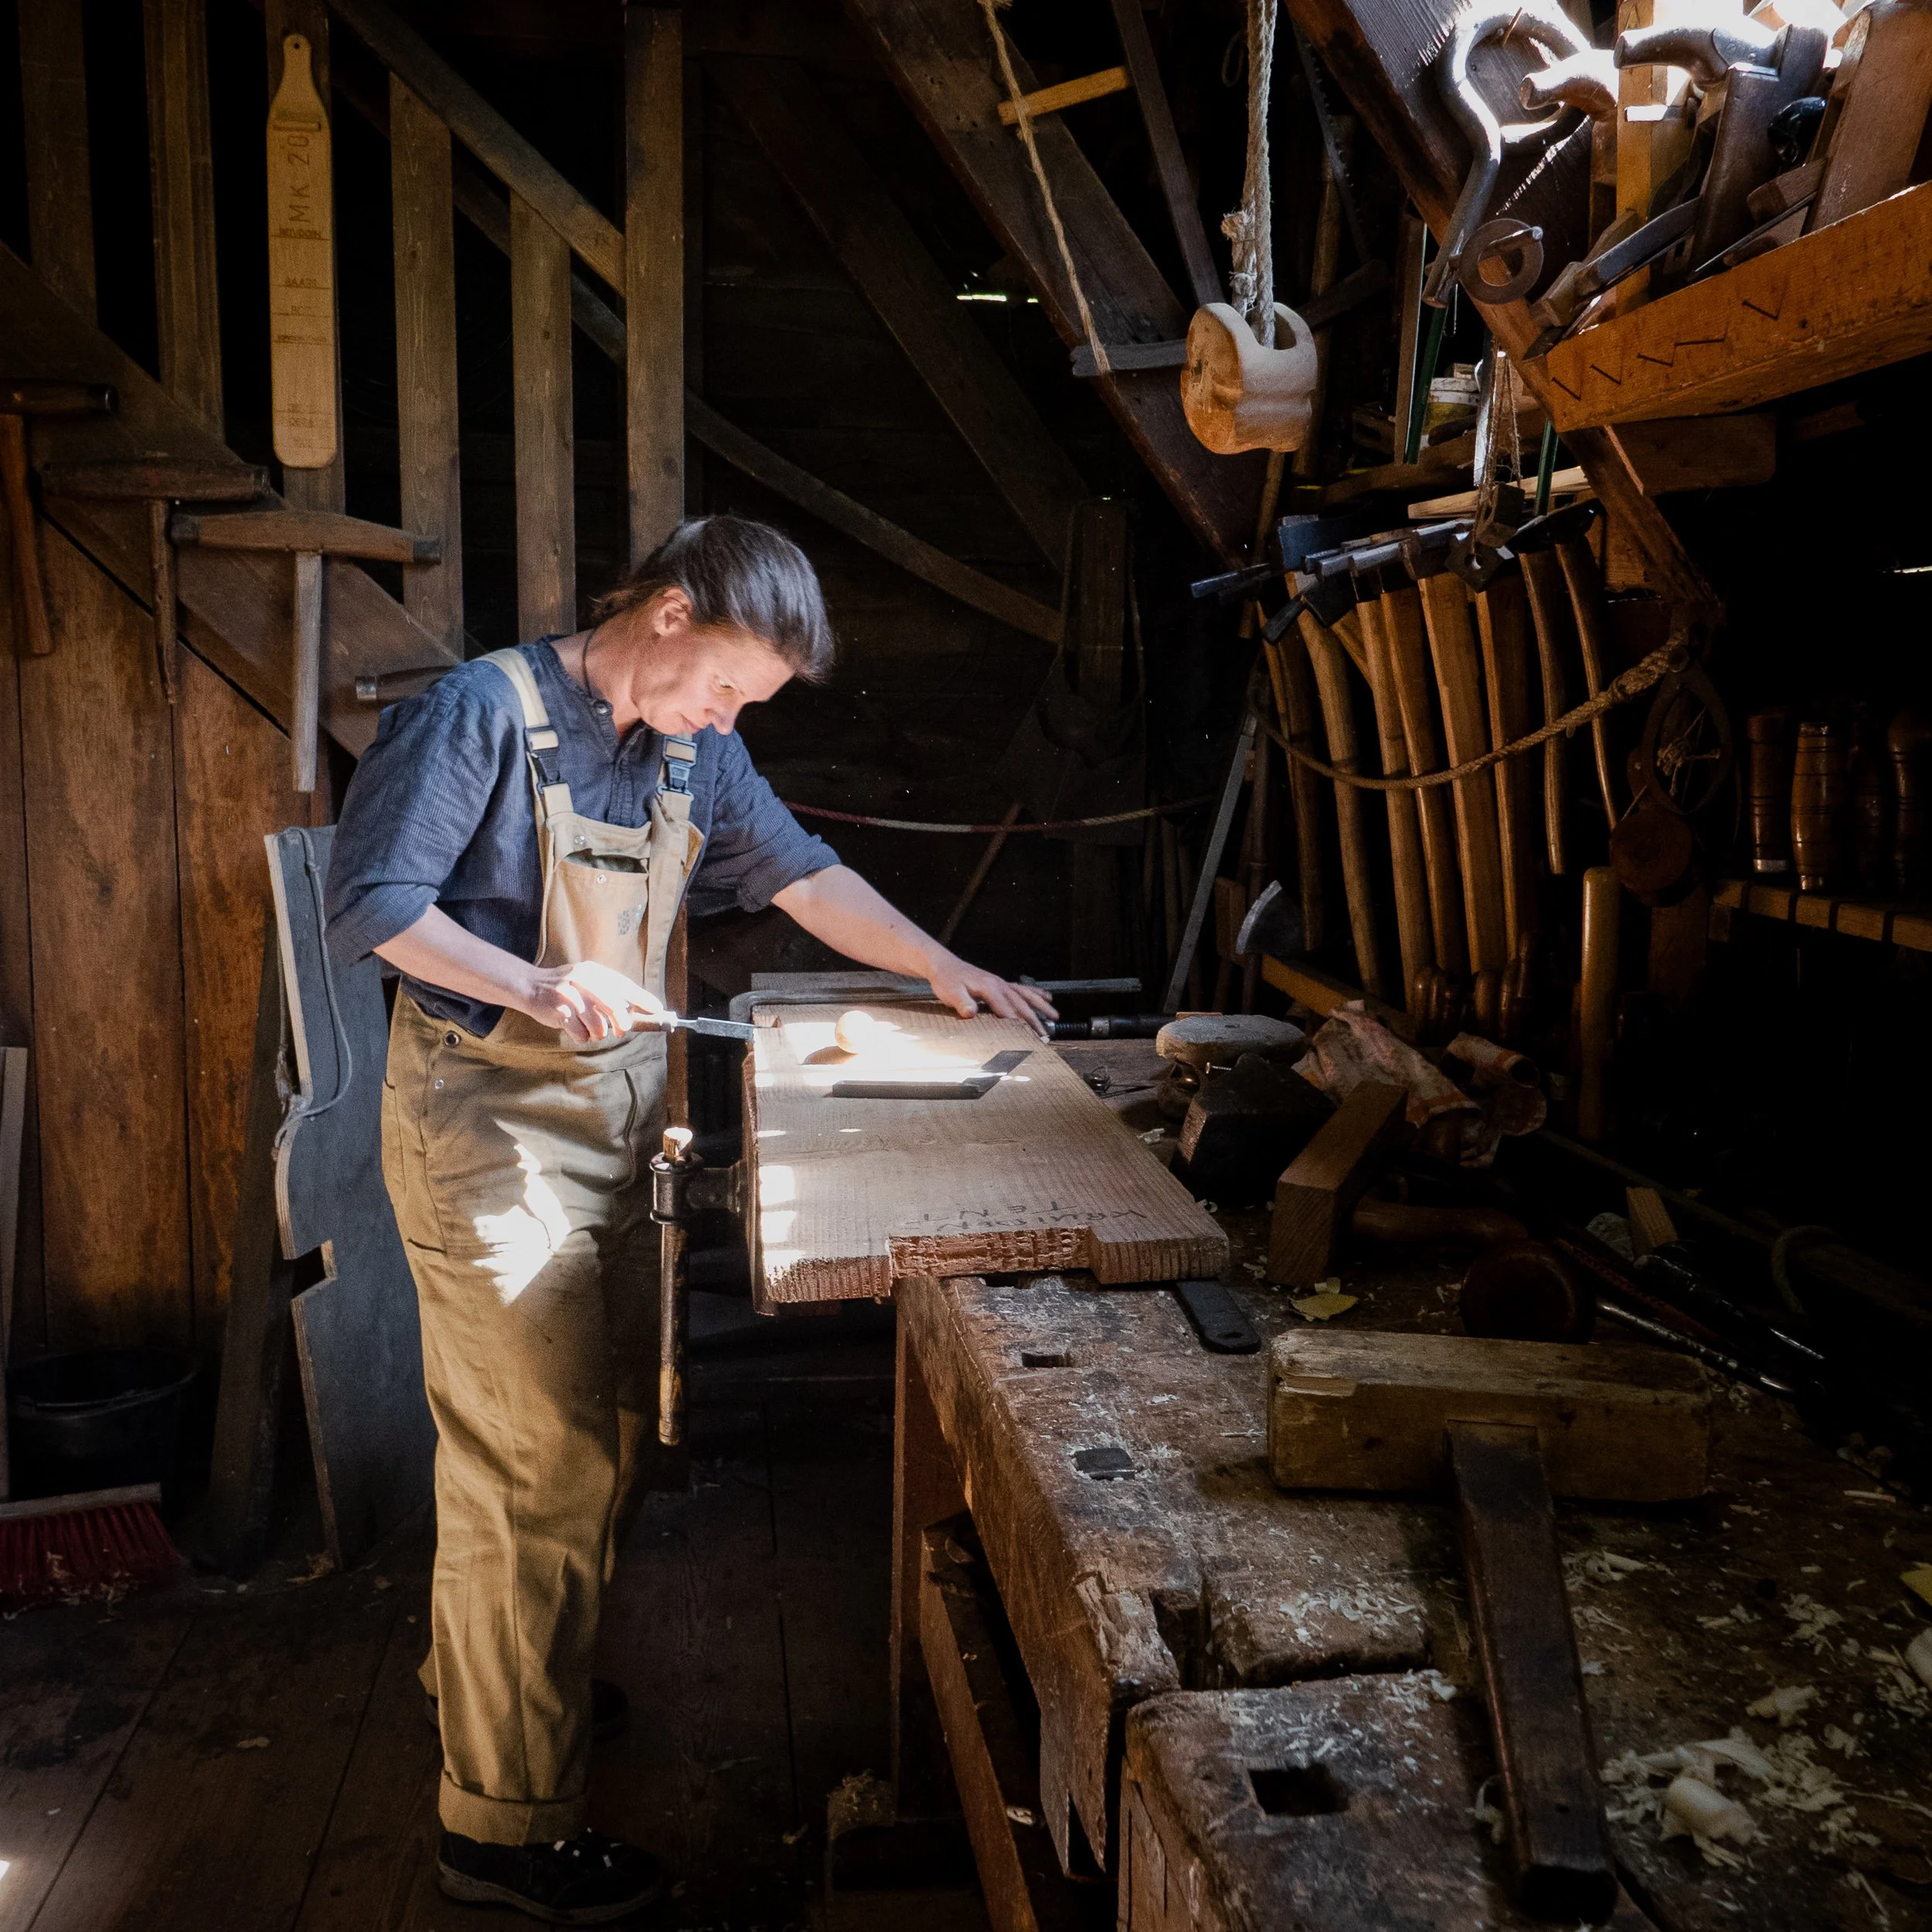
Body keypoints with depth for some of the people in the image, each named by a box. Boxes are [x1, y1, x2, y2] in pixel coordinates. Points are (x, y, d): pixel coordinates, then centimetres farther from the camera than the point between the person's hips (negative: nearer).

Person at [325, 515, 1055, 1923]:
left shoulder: (692, 750, 9)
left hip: (613, 1118, 8)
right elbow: (370, 902, -16)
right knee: (540, 1460, -6)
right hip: (488, 1119, -8)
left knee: (604, 1427, 16)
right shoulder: (486, 713, -13)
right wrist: (534, 985, -28)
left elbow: (801, 871, 17)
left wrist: (943, 971, 14)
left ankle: (485, 1669, 41)